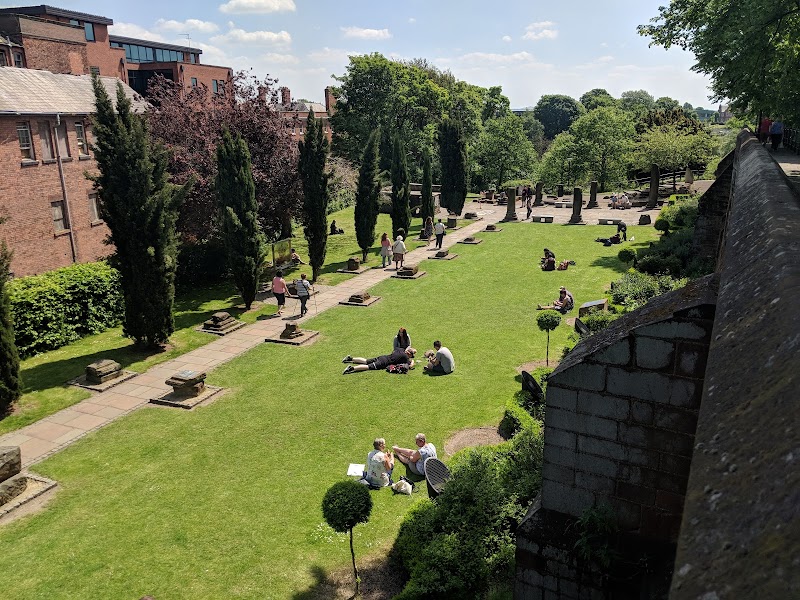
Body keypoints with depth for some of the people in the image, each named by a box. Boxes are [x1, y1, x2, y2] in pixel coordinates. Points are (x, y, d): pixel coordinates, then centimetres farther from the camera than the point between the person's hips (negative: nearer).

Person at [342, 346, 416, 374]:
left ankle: (351, 358, 17)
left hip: (383, 357, 8)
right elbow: (410, 366, -15)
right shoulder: (405, 357, -7)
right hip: (384, 363, -8)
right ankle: (352, 368, -33)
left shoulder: (400, 350, 14)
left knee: (366, 361, 19)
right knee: (369, 366, -18)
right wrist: (412, 361, 10)